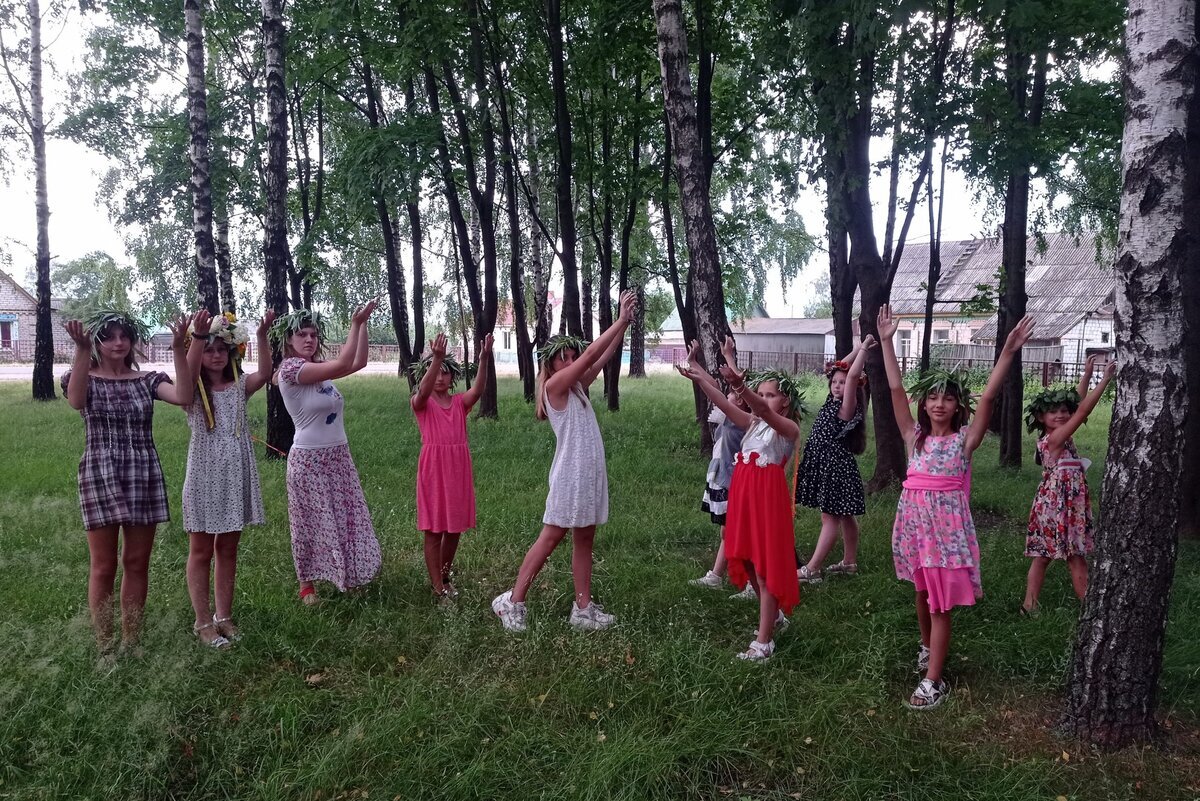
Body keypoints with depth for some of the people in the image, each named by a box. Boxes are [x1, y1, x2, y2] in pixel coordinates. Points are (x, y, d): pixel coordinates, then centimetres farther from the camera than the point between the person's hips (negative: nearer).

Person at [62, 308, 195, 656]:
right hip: (100, 476, -2)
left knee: (137, 563, 8)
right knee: (103, 567, 2)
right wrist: (82, 351, -35)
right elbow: (75, 402, -24)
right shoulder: (85, 379, 1)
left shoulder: (148, 380, 5)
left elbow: (184, 397, -14)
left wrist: (178, 350, -23)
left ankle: (130, 643, 21)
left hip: (144, 476, 2)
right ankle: (104, 649, 12)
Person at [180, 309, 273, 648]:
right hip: (204, 476, -3)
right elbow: (187, 374, -27)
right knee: (201, 550, 5)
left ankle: (224, 616, 22)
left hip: (236, 476, 4)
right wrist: (197, 336, -43)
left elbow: (264, 374, -15)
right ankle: (203, 621, 13)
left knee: (228, 549, 12)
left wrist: (262, 336, -30)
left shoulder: (238, 386, 5)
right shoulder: (193, 391, -4)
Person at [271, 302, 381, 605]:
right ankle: (307, 584, 21)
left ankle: (346, 576, 26)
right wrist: (355, 324, -21)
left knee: (345, 517, 13)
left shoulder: (319, 367, 7)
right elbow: (342, 365, -26)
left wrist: (363, 323, -3)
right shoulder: (290, 369, -17)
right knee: (311, 523, 6)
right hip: (310, 459, -7)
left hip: (338, 456, 7)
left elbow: (359, 363, 5)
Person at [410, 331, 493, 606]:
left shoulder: (460, 402, 6)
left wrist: (484, 360, -32)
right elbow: (424, 391, -25)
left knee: (455, 527, 12)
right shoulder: (420, 403, -1)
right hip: (433, 468, -3)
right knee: (433, 529, 0)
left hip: (459, 468, 4)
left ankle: (443, 576, 31)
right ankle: (438, 588, 6)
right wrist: (436, 358, -40)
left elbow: (478, 390, -15)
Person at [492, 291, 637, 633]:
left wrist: (625, 323, 3)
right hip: (570, 474, -8)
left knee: (584, 539, 9)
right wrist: (621, 319, -10)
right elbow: (592, 353, -14)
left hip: (591, 473, 8)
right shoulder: (555, 385, -9)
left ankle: (583, 609, 15)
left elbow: (604, 357, 12)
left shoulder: (578, 386, 13)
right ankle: (513, 601, 6)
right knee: (551, 537, -3)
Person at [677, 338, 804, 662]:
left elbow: (765, 412, -28)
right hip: (744, 497, 7)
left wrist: (741, 386, -46)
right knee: (748, 562, 16)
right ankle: (775, 614, 39)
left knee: (765, 567, -3)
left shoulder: (789, 428, -8)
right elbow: (725, 405, 1)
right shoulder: (754, 424, 12)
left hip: (769, 499, -7)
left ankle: (763, 641, 3)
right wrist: (699, 381, -14)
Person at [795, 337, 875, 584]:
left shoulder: (848, 408, -13)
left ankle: (811, 569, -10)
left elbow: (853, 376, -25)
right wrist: (860, 347, 12)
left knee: (830, 517, -7)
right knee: (843, 516, 15)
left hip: (837, 466, -9)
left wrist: (865, 348, -19)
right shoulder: (832, 403, 9)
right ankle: (849, 562, 25)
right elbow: (838, 369, 14)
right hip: (823, 464, 9)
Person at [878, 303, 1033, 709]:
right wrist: (886, 342, -7)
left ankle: (933, 681, 4)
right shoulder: (915, 435, 3)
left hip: (946, 521, -4)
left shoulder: (965, 439, -4)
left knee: (941, 603, -1)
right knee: (922, 591, 21)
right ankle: (926, 646, 45)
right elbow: (896, 389, -2)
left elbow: (988, 397, -16)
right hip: (913, 517, 4)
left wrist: (1008, 352, -25)